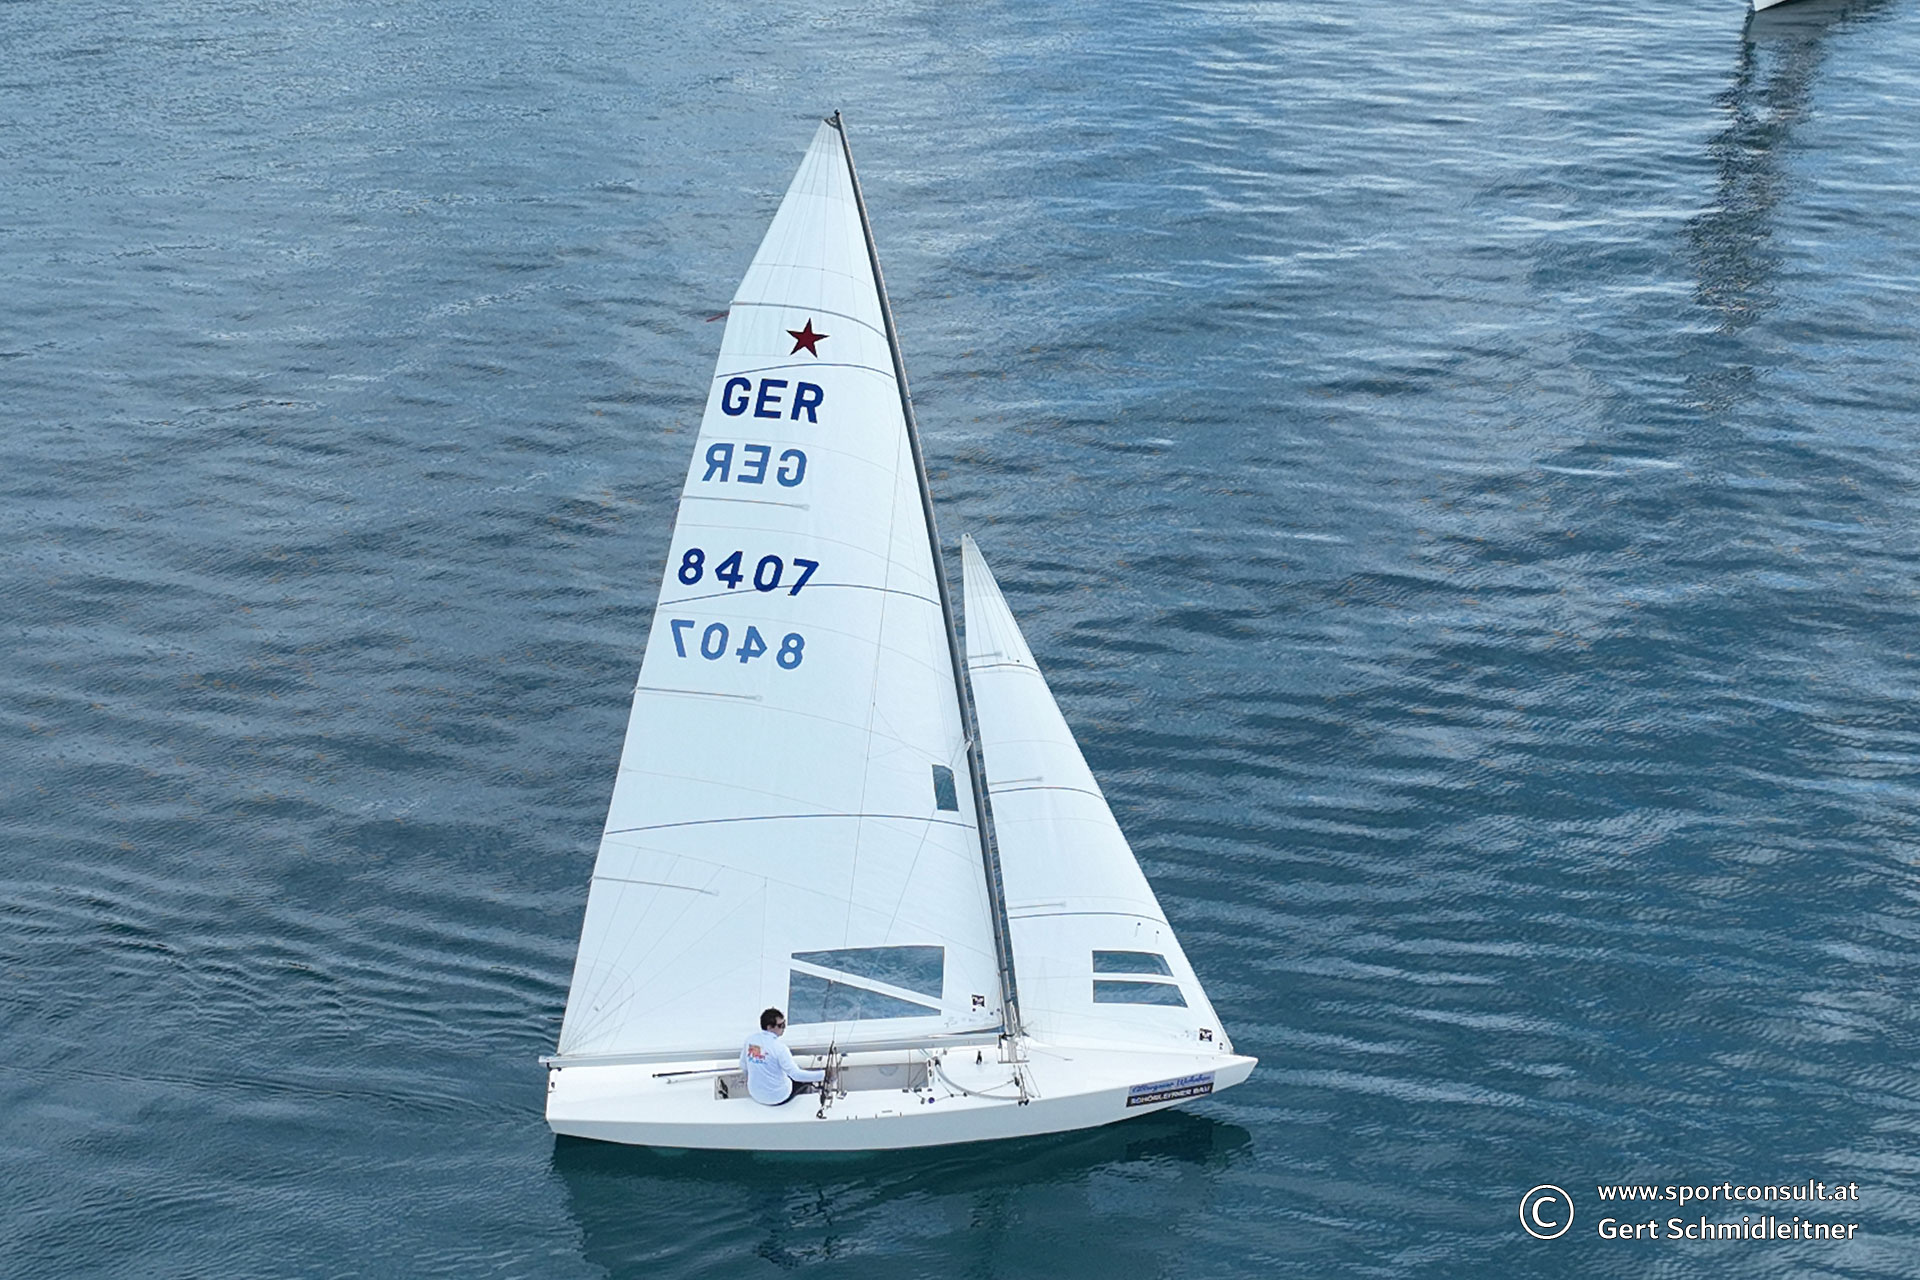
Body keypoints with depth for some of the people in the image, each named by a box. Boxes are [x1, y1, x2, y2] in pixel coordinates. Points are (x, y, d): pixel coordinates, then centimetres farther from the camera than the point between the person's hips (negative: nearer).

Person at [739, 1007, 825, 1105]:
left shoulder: (750, 1039, -8)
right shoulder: (779, 1048, -26)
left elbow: (743, 1066, 5)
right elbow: (796, 1074, -27)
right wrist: (823, 1075, -25)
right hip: (777, 1099, -6)